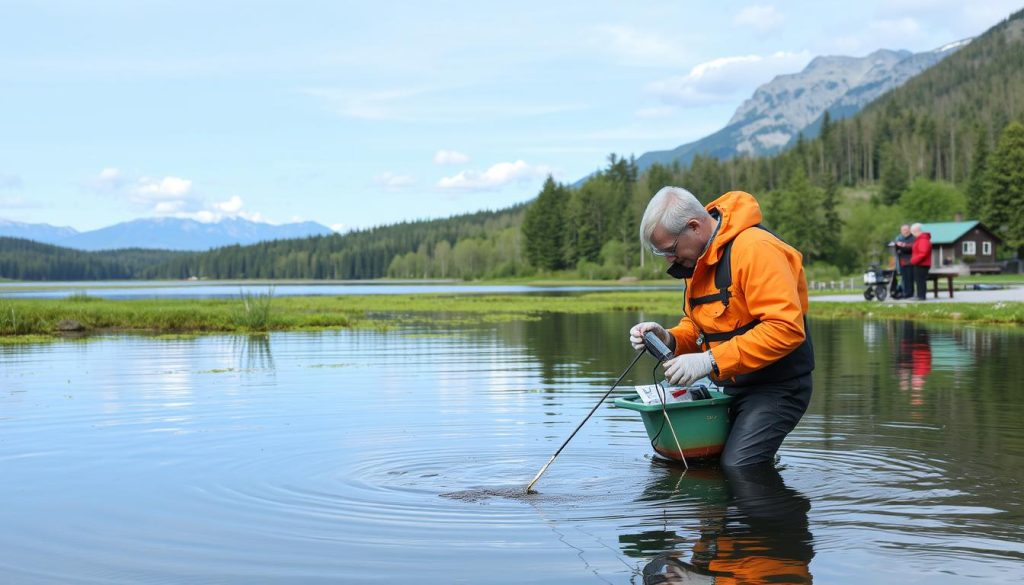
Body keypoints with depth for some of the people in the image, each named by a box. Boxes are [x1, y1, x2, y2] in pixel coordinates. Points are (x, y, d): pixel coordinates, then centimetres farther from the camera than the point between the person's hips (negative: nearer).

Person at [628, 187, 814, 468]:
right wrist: (668, 339, -6)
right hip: (731, 386, 9)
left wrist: (710, 361, -28)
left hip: (777, 387, -9)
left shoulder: (755, 248, -20)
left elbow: (786, 328, -28)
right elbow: (698, 326, 18)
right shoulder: (700, 258, 10)